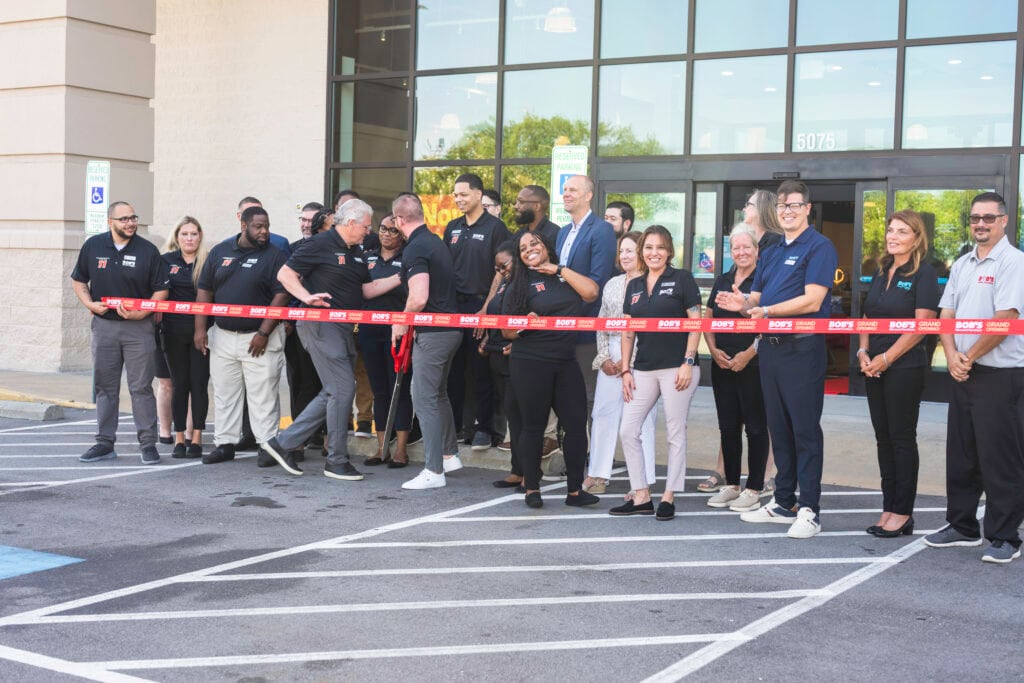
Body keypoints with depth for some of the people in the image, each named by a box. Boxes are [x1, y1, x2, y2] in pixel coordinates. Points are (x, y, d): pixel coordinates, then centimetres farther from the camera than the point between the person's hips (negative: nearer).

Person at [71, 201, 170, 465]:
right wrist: (90, 304, -3)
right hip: (104, 325, 3)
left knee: (141, 387, -2)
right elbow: (78, 280, 14)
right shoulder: (93, 246, 4)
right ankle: (105, 442, 16)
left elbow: (161, 289, 0)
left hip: (138, 327, -3)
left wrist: (141, 313, -13)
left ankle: (148, 443, 3)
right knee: (105, 387, 8)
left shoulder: (148, 250, -3)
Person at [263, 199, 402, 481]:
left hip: (343, 328, 9)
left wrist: (400, 278, 8)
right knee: (343, 389, -9)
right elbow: (284, 274, -10)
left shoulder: (357, 252, 17)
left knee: (334, 393, 10)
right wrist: (307, 297, -24)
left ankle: (283, 443, 16)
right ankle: (336, 461, 2)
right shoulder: (321, 244, -9)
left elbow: (367, 289, 17)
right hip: (321, 325, -9)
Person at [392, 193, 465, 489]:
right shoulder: (436, 241, 13)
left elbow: (419, 299, -26)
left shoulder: (415, 249, -17)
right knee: (438, 393, 22)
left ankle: (433, 471, -1)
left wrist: (401, 323, -10)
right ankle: (450, 455, 31)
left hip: (432, 332, -10)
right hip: (451, 327, 10)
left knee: (425, 399, -4)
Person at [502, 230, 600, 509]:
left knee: (576, 424, 0)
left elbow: (591, 292, -5)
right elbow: (507, 331, 0)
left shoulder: (566, 277, 14)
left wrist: (558, 269, -3)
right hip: (530, 364, -3)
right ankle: (532, 488, 14)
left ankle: (575, 490, 8)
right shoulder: (520, 284, 5)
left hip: (566, 363, 3)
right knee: (533, 425, 2)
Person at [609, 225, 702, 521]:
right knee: (627, 431, 1)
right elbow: (627, 331, 14)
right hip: (644, 369, 6)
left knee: (675, 433, 1)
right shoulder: (634, 286, 14)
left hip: (677, 368, -5)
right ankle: (641, 497, 10)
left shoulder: (681, 278, -1)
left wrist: (688, 362, -12)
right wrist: (625, 370, 8)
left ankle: (669, 498, 9)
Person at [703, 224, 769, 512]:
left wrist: (748, 354, -17)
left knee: (755, 427, 0)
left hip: (754, 366, -6)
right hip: (722, 365, 7)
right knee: (728, 426, 11)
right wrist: (713, 349, 0)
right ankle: (731, 485, 21)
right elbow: (708, 319, 16)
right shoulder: (722, 282, 14)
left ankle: (754, 489, 7)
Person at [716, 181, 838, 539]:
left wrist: (767, 310, -20)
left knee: (805, 429, -5)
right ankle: (784, 503, 21)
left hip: (803, 348, -8)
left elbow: (812, 300, -16)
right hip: (770, 347, 8)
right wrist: (744, 303, -6)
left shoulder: (819, 247, -5)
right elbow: (757, 298, 17)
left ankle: (809, 509, -1)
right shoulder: (770, 253, 19)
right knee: (778, 428, 13)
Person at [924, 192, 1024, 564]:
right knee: (960, 455, 14)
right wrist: (952, 356, -5)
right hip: (963, 374, 8)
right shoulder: (962, 264, 13)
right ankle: (962, 526, 26)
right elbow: (946, 315, 11)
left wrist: (969, 357, -11)